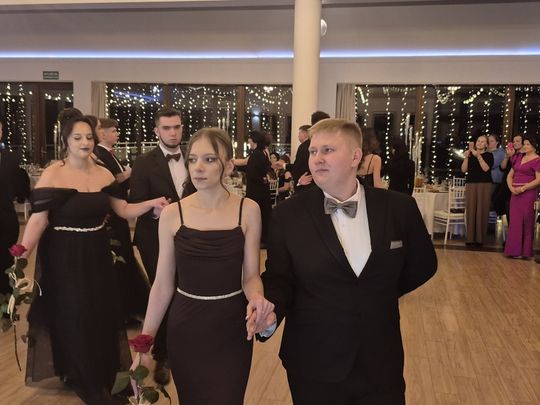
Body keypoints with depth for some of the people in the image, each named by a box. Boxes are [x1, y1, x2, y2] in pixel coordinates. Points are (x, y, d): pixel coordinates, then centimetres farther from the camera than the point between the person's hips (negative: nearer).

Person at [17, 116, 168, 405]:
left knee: (102, 317, 14)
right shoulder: (52, 175, -13)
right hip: (63, 258, -5)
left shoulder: (103, 174, 2)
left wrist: (151, 203, -10)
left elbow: (123, 210, 5)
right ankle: (82, 380, 30)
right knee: (72, 319, 8)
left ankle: (101, 376, 36)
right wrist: (21, 258, -25)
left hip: (96, 255, 5)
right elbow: (37, 221, -16)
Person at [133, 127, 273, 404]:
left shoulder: (247, 210, -7)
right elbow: (163, 284, -2)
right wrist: (144, 342, -1)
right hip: (185, 328, 1)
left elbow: (250, 275, -4)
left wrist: (256, 297, -27)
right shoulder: (172, 214, -6)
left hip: (231, 328, -1)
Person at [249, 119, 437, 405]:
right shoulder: (288, 214, -7)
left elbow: (423, 264, 10)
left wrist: (384, 294, 8)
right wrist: (271, 312, -22)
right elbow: (279, 278, -3)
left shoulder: (399, 207, -4)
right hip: (313, 364, 0)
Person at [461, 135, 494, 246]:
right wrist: (466, 157, -7)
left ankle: (480, 238, -2)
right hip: (470, 185, 2)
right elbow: (464, 170, 4)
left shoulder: (489, 155, 5)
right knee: (470, 211, -4)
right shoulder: (470, 154, 13)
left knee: (481, 211, -6)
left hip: (484, 185, -2)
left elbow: (486, 168, -11)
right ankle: (470, 238, -2)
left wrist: (478, 156, -16)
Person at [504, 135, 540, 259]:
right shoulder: (519, 157, 16)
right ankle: (515, 250, 12)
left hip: (528, 194, -6)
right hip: (515, 194, 6)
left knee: (526, 222, -2)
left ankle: (525, 252, 4)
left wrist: (523, 188, -18)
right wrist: (511, 187, -1)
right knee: (515, 221, 6)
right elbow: (510, 176, 17)